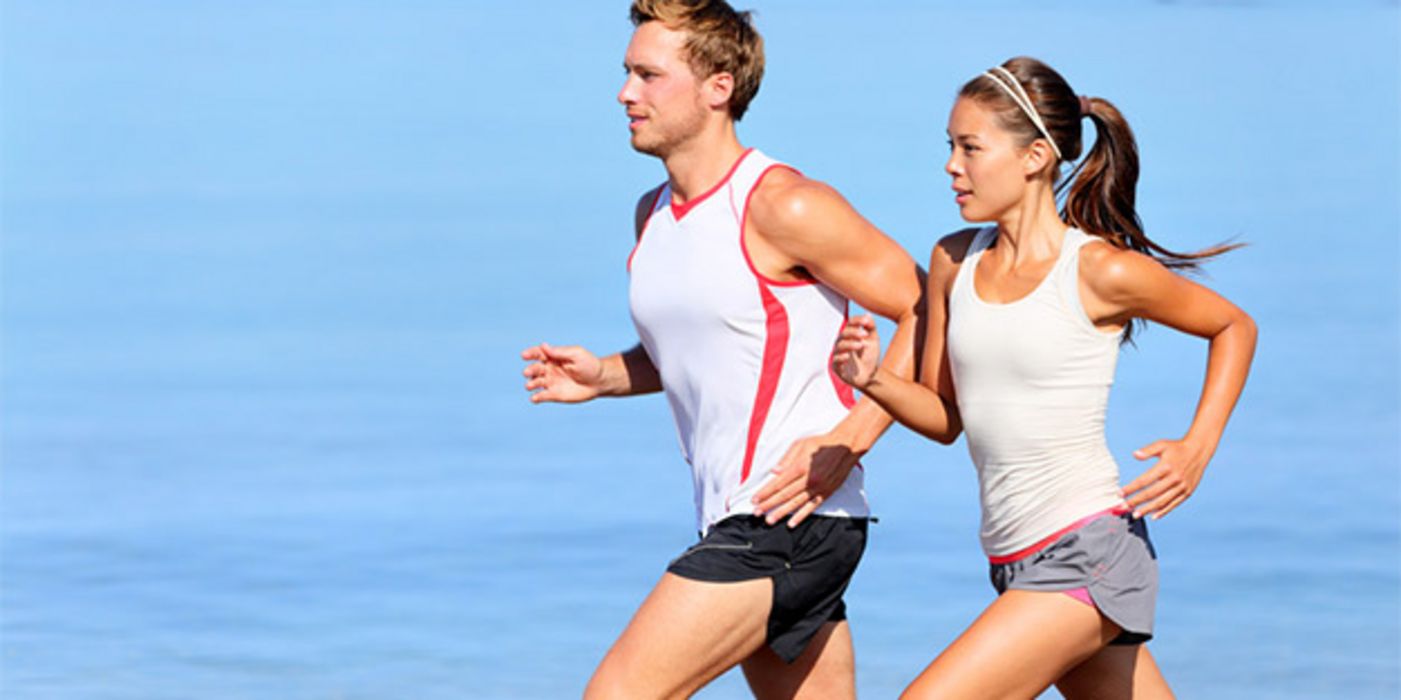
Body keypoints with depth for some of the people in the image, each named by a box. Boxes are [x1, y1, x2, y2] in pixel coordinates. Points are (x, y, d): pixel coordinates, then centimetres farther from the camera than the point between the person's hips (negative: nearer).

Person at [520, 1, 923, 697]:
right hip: (733, 522, 9)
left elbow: (930, 313, -11)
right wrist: (601, 376, 10)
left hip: (794, 517, -9)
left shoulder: (782, 207, -13)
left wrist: (846, 443, -18)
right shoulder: (652, 215, 14)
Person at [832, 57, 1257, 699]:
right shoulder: (955, 262, 7)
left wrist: (1197, 449, -7)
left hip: (1086, 555, -7)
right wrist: (874, 380, -6)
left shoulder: (1102, 272, -10)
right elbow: (944, 416, 14)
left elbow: (1234, 328, 5)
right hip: (1016, 562, 7)